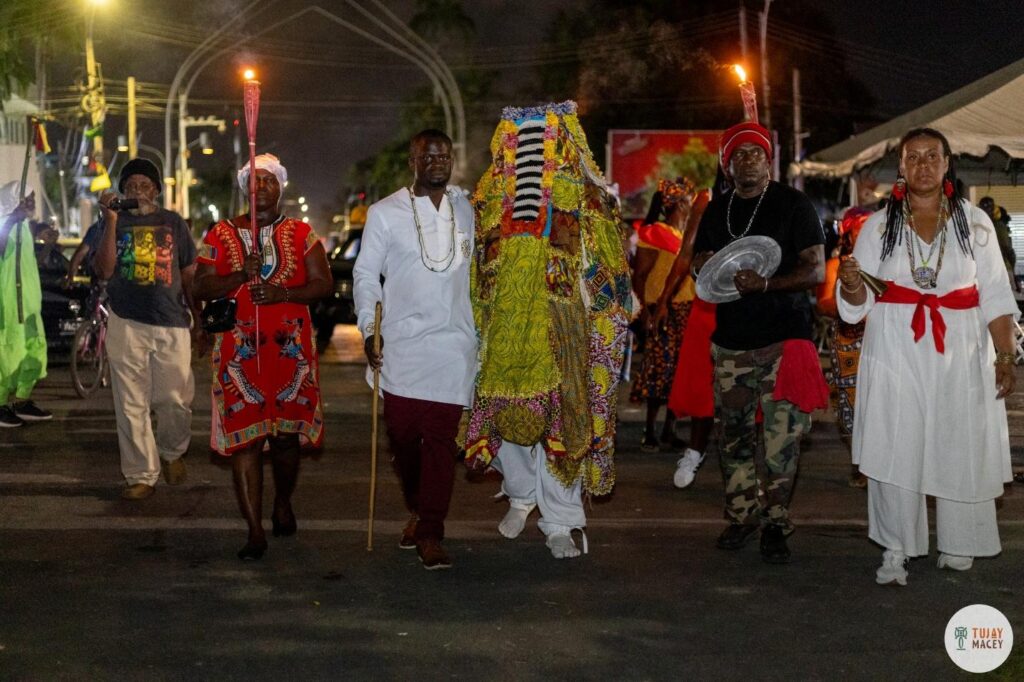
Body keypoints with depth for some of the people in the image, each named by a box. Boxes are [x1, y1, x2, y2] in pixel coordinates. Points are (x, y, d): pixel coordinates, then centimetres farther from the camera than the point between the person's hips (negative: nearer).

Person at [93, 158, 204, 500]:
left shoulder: (173, 222, 8)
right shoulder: (113, 223, 5)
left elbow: (189, 276, 13)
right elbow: (104, 270, -9)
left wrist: (198, 323, 11)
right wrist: (111, 221, -15)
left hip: (172, 323, 0)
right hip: (126, 324, 0)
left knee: (175, 400, 1)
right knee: (131, 405, 2)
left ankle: (172, 452, 29)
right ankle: (141, 475, 11)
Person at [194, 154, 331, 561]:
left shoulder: (301, 234, 9)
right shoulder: (222, 235, 8)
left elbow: (323, 283, 2)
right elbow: (201, 288, 2)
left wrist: (283, 293, -14)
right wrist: (241, 276, -15)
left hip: (291, 348, 1)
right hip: (238, 351, -1)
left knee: (287, 433, 8)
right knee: (244, 438, -5)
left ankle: (283, 503, 35)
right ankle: (255, 531, -1)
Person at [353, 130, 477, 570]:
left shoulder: (468, 211, 10)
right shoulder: (385, 213, 2)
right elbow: (365, 273, 4)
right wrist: (368, 328, -7)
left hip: (454, 343, 1)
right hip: (401, 344, -1)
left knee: (441, 436, -3)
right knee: (402, 433, 1)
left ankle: (429, 533, 1)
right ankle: (417, 509, 28)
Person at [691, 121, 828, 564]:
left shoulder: (793, 205, 0)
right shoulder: (716, 213, 15)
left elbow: (816, 270, -6)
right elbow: (699, 267, 23)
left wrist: (766, 282, -21)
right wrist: (707, 267, -2)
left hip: (783, 339, -4)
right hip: (730, 341, 5)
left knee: (782, 439, -7)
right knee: (733, 435, 7)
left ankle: (775, 523, 3)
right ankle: (742, 514, 19)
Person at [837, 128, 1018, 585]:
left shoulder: (974, 222, 5)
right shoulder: (879, 226, 6)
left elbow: (995, 296, 5)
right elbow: (859, 302, 6)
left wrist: (1005, 354, -4)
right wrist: (851, 285, -16)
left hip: (960, 357, 0)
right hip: (896, 355, 0)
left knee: (961, 449, 3)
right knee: (894, 450, -2)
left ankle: (957, 545, 19)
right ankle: (895, 550, 6)